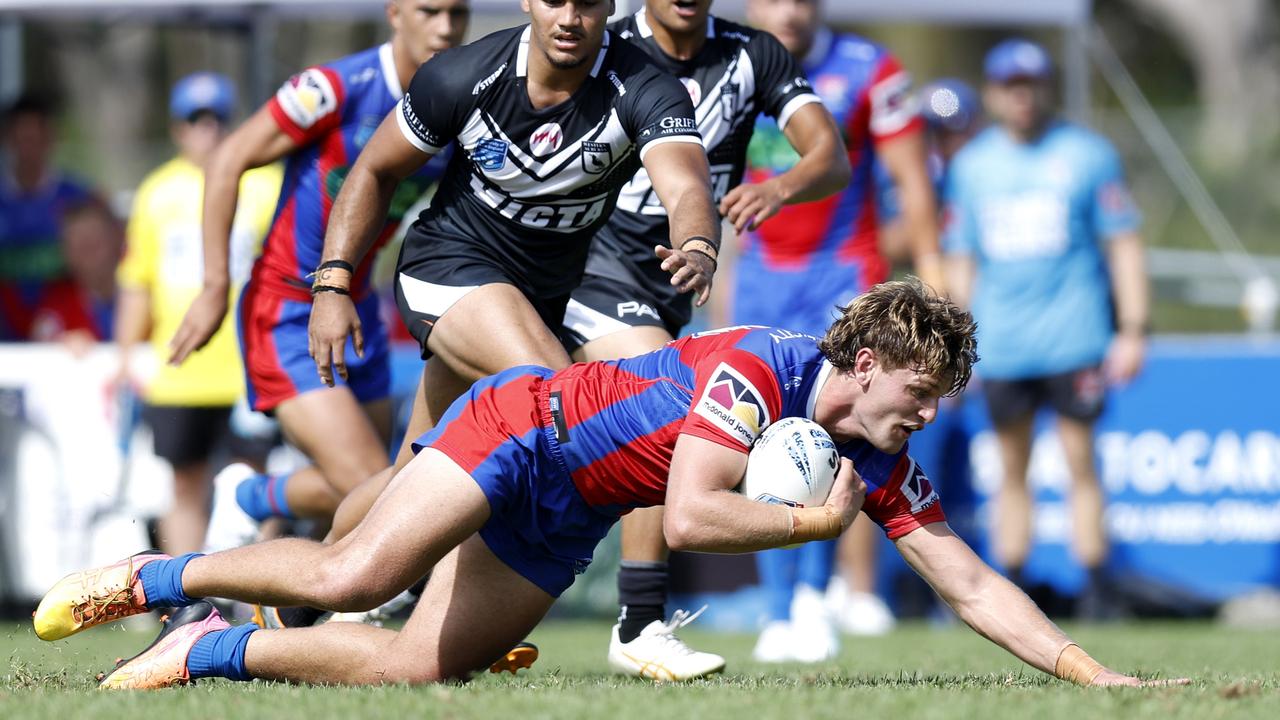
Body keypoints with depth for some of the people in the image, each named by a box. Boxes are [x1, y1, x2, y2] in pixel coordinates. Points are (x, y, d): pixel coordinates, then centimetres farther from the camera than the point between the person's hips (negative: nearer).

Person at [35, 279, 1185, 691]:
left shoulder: (877, 464, -3)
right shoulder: (753, 369, -25)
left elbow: (972, 584, -2)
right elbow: (687, 517, -33)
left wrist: (1096, 674, -9)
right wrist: (813, 521, -21)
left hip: (561, 524, 7)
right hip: (518, 425, -7)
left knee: (414, 670, -8)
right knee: (355, 576, -26)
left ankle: (217, 650, 9)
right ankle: (157, 577, -4)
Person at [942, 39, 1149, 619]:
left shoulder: (1087, 154, 2)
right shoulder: (972, 165, 11)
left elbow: (1124, 243, 2)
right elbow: (962, 259, 15)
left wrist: (1132, 331, -5)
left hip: (1074, 339, -3)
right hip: (1000, 347, 3)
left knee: (1080, 462, -5)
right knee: (1012, 469, 6)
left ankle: (1095, 593, -2)